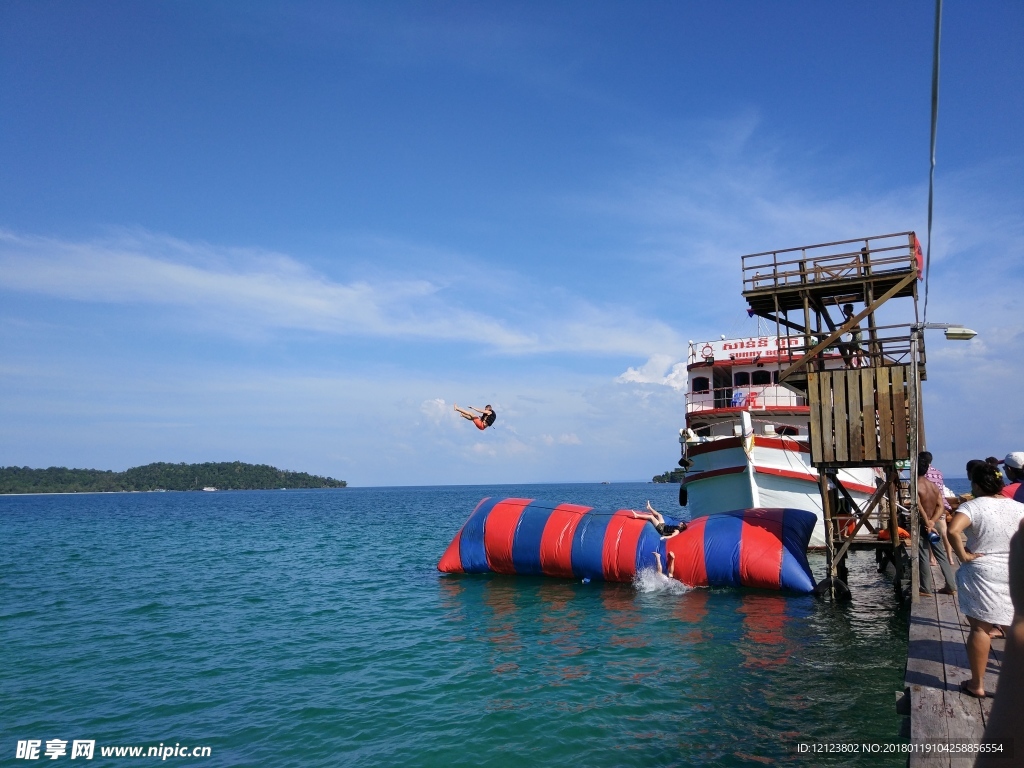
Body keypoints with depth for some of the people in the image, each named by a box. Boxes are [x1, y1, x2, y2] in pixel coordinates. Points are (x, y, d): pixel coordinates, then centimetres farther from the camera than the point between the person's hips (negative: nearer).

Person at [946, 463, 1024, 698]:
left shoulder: (973, 506, -13)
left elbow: (953, 530, -30)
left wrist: (963, 555, -16)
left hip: (981, 574, -4)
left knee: (980, 628, 4)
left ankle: (977, 684, 13)